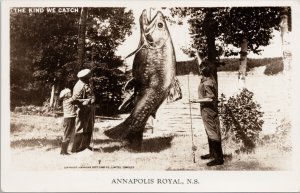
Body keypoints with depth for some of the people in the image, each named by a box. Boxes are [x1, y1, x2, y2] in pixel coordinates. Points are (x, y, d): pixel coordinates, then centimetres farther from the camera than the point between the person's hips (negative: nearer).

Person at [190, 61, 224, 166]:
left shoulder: (207, 83, -24)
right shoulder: (210, 79, 5)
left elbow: (210, 98, -26)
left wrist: (197, 100, -21)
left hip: (208, 111, -10)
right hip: (207, 111, 10)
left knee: (213, 134, -4)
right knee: (210, 133, 20)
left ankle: (218, 158, 2)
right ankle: (212, 153, 33)